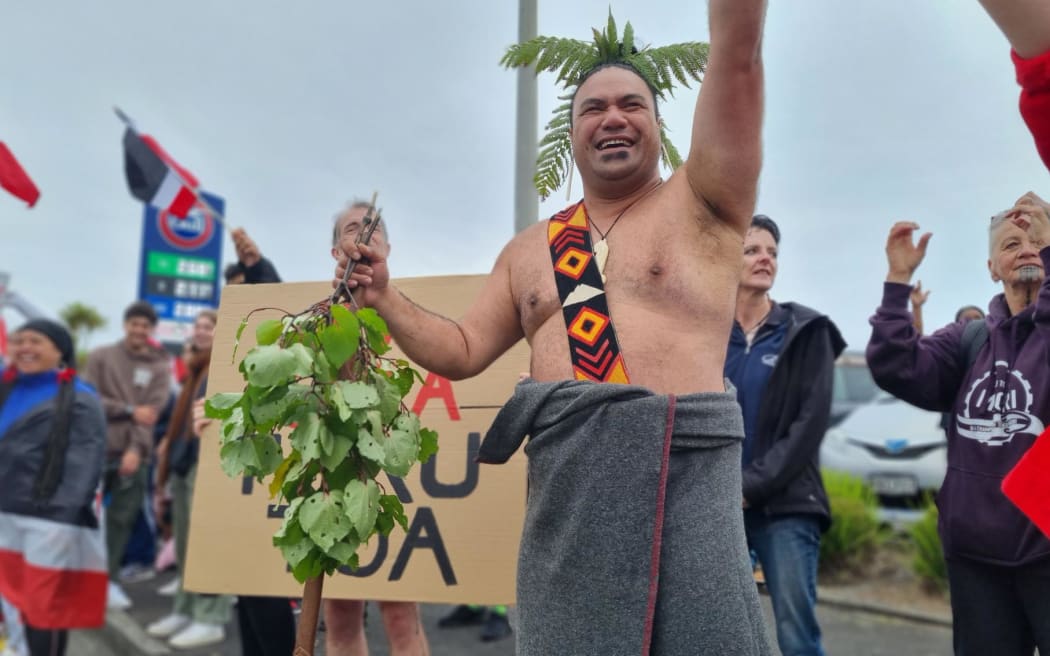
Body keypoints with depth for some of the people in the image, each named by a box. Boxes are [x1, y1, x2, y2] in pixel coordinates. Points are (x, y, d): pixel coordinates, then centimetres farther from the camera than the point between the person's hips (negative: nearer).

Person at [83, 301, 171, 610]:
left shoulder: (159, 368, 6)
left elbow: (153, 412, -4)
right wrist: (129, 410, -11)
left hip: (134, 453, 1)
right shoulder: (101, 356, 6)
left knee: (122, 518, 3)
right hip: (98, 448, 0)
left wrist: (137, 448, -16)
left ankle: (109, 579, 13)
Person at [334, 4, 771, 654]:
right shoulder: (530, 249, 16)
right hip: (564, 485, 4)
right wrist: (385, 298, 6)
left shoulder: (701, 201, 4)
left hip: (681, 473, -4)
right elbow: (463, 352, 18)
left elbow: (737, 56, -6)